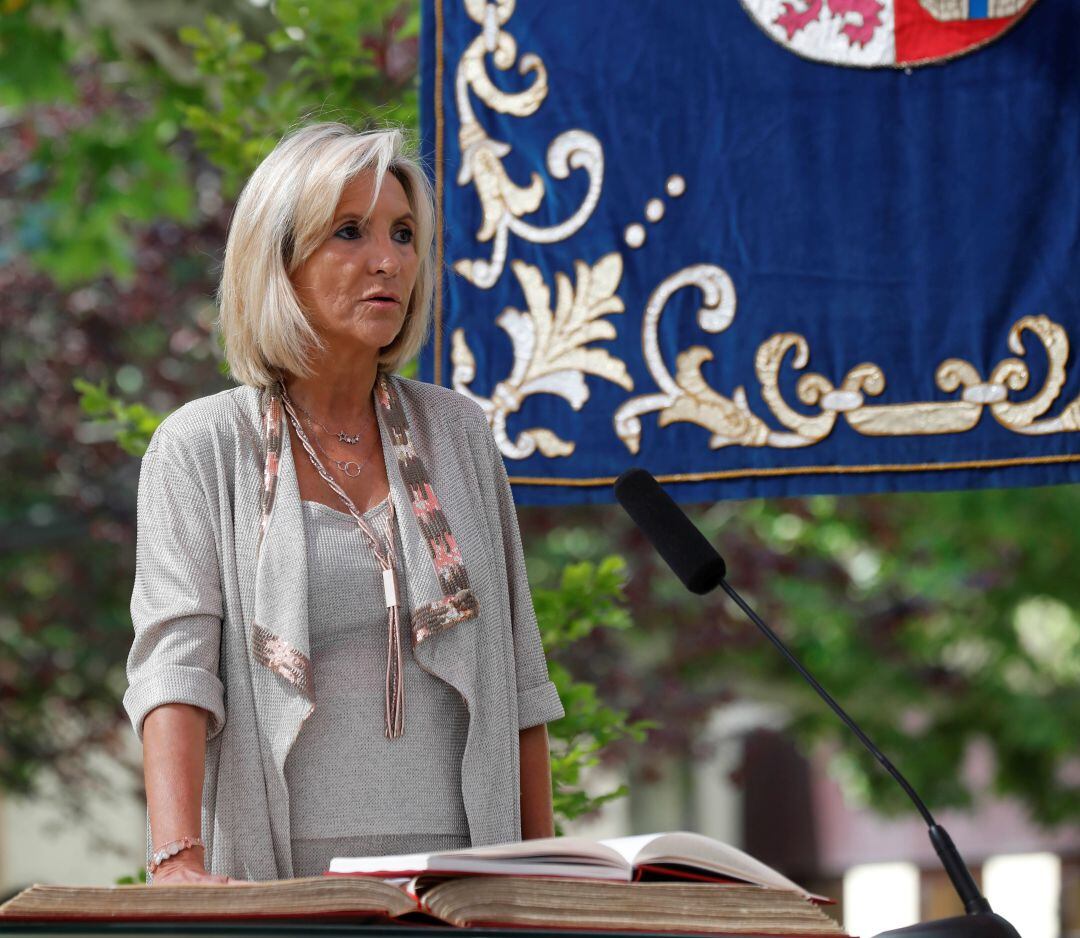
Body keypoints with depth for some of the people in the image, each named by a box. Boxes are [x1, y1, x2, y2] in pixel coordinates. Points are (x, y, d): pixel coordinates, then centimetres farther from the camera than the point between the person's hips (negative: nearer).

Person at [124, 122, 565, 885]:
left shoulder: (459, 434, 14)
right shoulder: (200, 449, 3)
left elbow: (518, 675, 16)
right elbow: (173, 660, -9)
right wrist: (178, 859, -24)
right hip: (277, 876, -2)